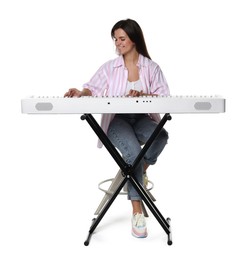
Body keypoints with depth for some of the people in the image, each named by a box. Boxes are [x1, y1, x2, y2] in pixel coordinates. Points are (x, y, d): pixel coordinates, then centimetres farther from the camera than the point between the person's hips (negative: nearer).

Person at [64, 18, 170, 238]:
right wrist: (81, 93, -23)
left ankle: (138, 171, -5)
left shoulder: (151, 67, 8)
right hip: (117, 120, -1)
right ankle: (137, 210, -19)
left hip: (142, 119, 1)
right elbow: (94, 89, 0)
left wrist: (143, 95, -18)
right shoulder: (109, 67, 10)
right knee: (133, 151, -31)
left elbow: (164, 98, 0)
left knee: (161, 136, -34)